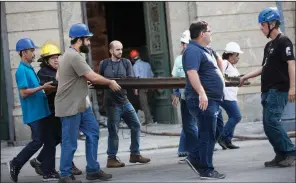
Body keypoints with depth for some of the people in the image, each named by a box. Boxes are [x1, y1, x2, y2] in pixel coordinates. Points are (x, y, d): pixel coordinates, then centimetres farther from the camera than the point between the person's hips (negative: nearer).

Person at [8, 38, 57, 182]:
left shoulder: (30, 69, 14)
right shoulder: (22, 70, -14)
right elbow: (24, 92, -20)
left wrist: (46, 88, 9)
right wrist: (42, 87, -18)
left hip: (42, 111, 9)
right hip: (33, 113, -9)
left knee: (49, 141, 7)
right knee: (38, 142, -6)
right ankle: (15, 164, 8)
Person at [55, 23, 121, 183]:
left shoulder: (70, 55, 13)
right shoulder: (74, 57, -22)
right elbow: (93, 77, -23)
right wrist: (110, 83, -6)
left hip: (81, 104, 11)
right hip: (70, 107, -11)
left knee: (93, 133, 10)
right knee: (70, 143, -2)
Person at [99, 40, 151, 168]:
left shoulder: (126, 63, 6)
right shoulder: (104, 64, 1)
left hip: (124, 100, 4)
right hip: (112, 102, -4)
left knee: (136, 125, 6)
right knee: (113, 131, -2)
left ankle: (135, 154, 19)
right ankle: (111, 159, 7)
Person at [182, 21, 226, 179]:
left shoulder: (204, 50, 19)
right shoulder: (193, 51, -14)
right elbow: (191, 72, -28)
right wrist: (201, 93, -37)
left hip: (212, 100, 10)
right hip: (203, 100, -10)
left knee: (210, 134, 15)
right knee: (208, 135, -5)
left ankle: (195, 159, 23)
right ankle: (206, 170, 1)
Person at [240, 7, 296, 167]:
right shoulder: (269, 45, 18)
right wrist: (245, 77, 22)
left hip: (279, 90, -9)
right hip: (268, 90, 9)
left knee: (272, 121, -15)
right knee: (268, 124, 6)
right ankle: (281, 155, 11)